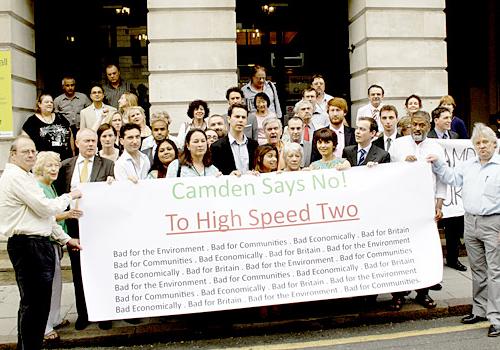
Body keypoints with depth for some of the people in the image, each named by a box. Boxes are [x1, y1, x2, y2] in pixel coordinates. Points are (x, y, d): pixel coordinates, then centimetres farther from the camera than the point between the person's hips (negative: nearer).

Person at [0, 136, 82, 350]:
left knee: (37, 302, 14)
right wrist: (70, 196, -1)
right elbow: (45, 208, -16)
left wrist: (65, 239, 21)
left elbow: (41, 214, 23)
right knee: (32, 302, -4)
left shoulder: (25, 177, 21)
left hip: (36, 244, 10)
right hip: (27, 246, -10)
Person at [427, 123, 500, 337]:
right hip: (470, 221, 6)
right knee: (477, 269, 15)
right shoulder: (468, 165, 13)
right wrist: (438, 163, 12)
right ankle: (480, 310, 27)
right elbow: (451, 177, 22)